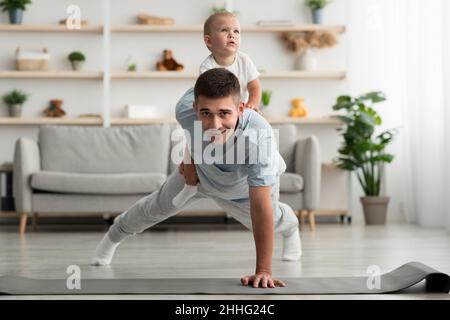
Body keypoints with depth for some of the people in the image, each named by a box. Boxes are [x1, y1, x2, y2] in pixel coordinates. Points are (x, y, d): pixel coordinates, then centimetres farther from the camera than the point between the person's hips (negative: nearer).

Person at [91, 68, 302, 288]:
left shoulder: (259, 137, -52)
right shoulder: (185, 108, -40)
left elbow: (260, 207, -50)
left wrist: (263, 271, -51)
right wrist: (188, 154, 3)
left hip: (248, 184, -2)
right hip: (200, 171, 2)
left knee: (264, 220, 26)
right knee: (157, 206, 21)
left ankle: (290, 227, 66)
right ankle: (115, 234, 53)